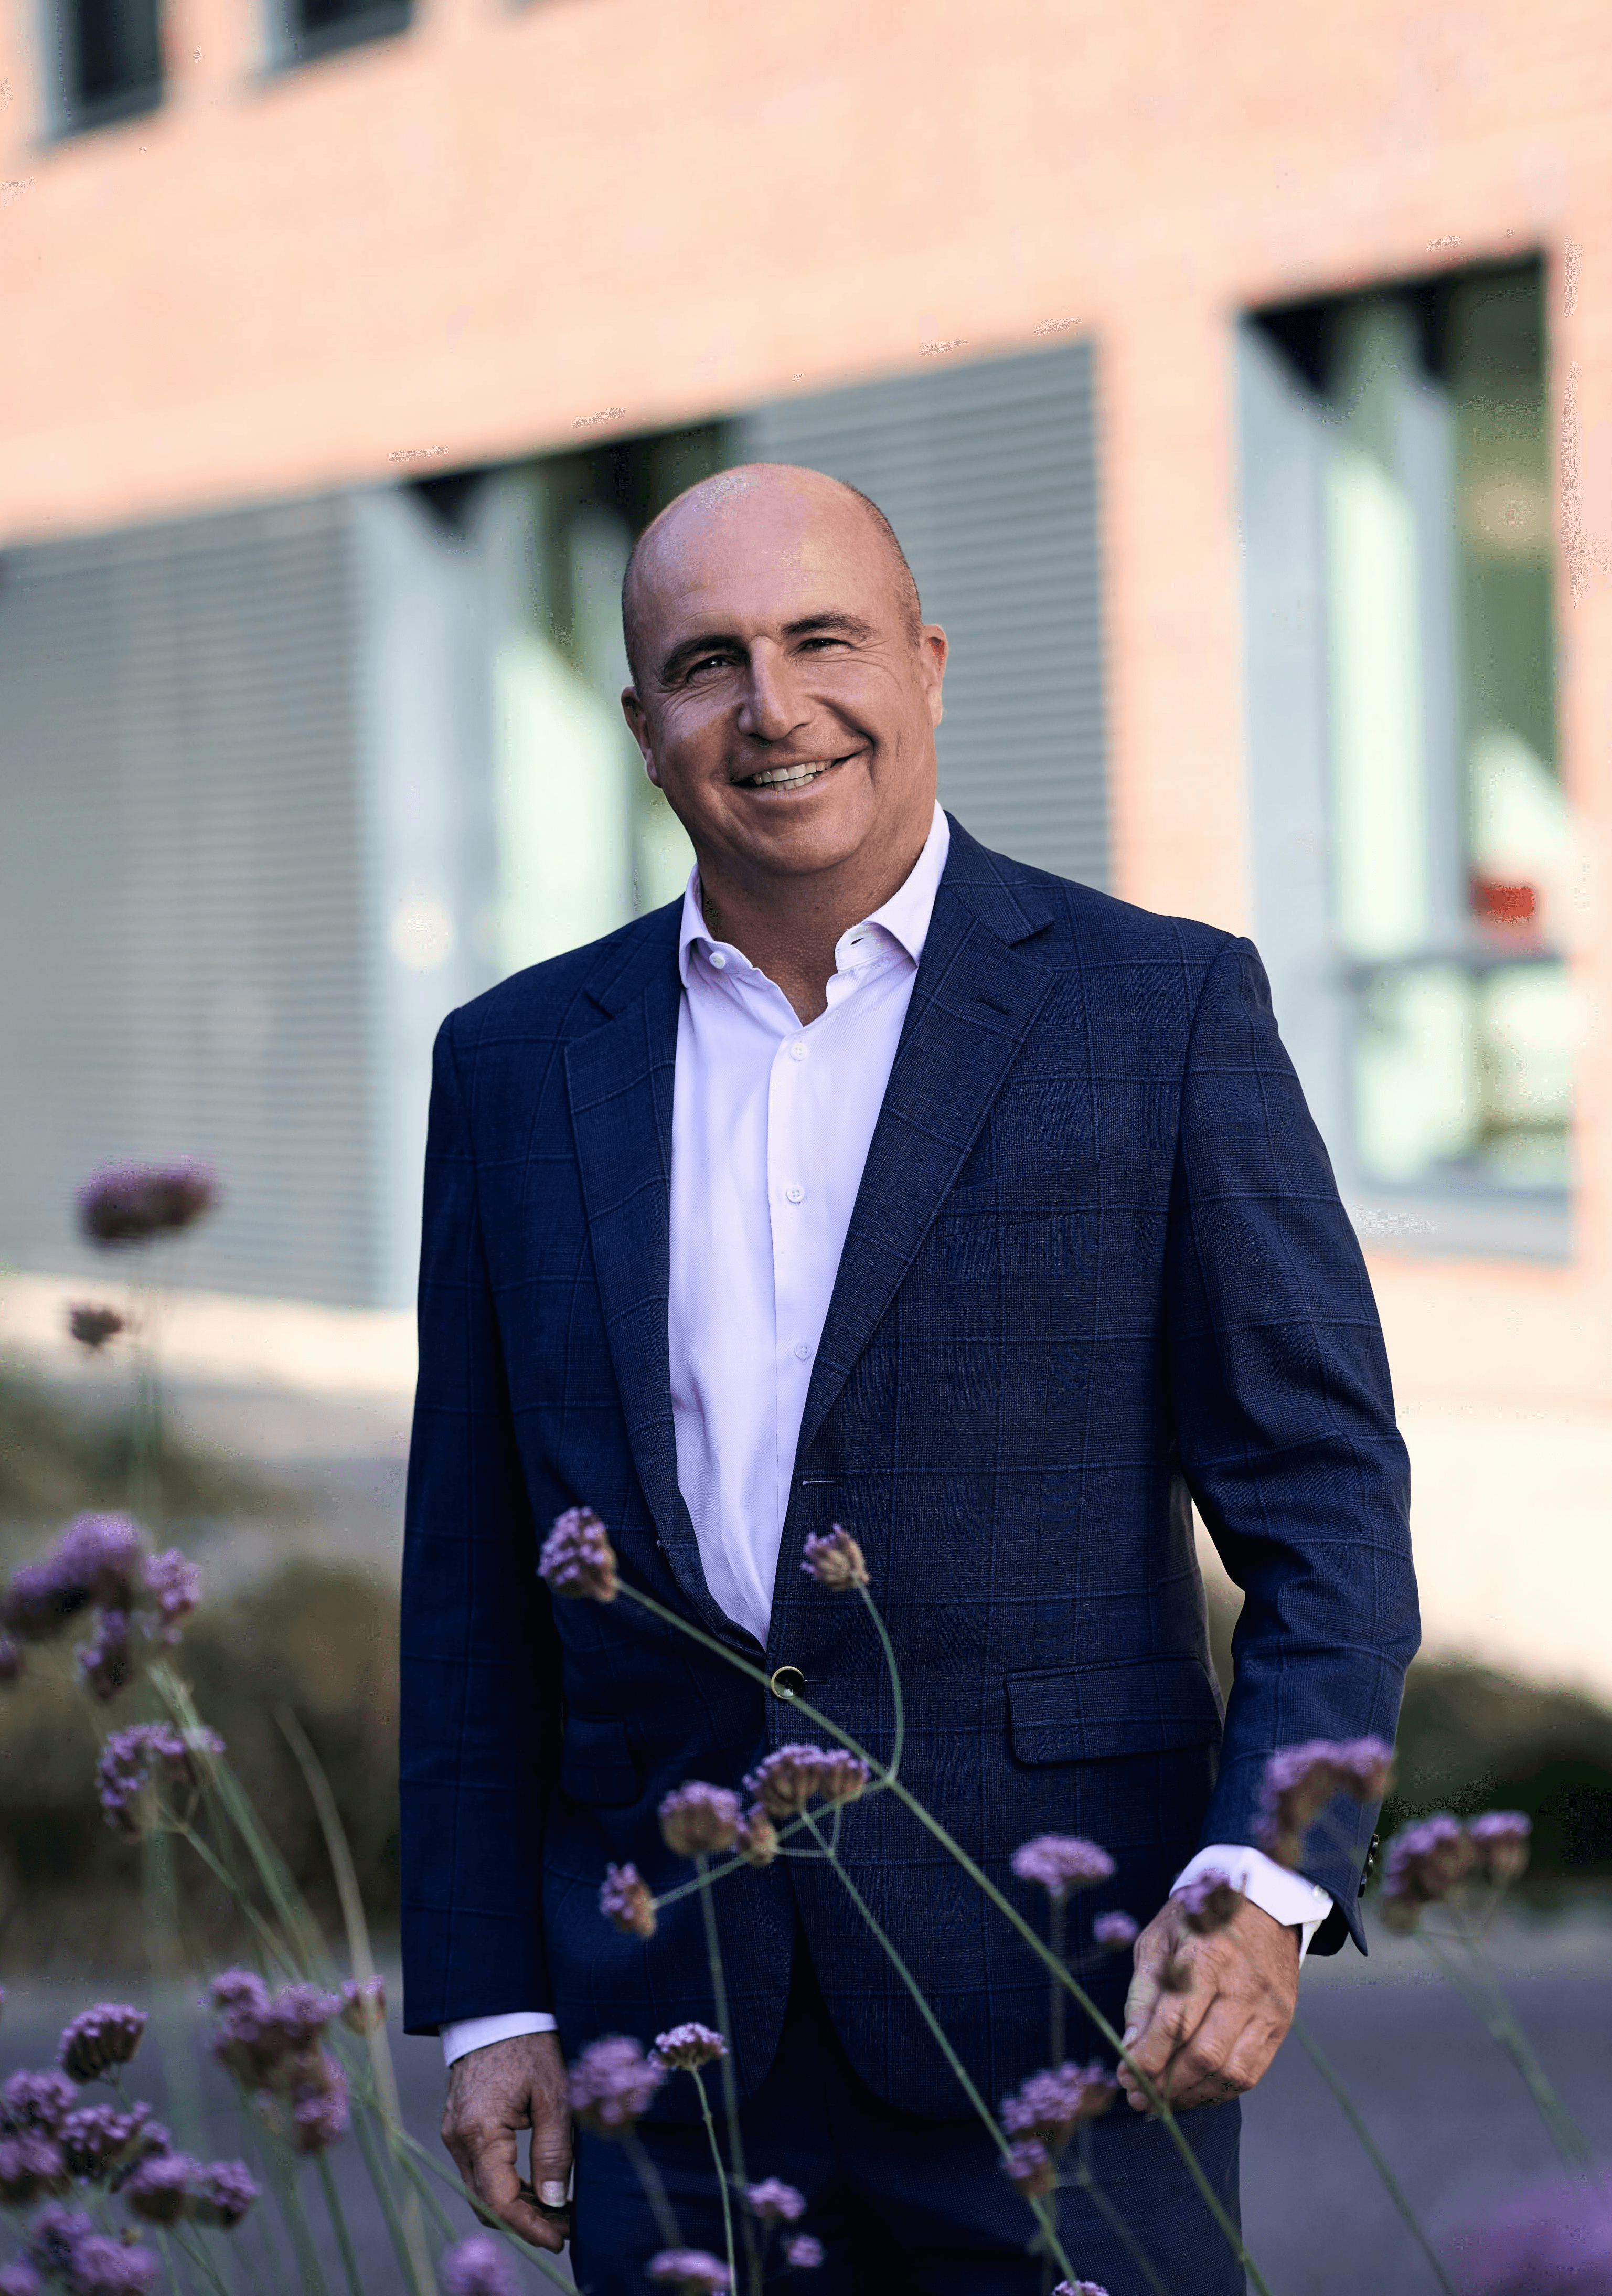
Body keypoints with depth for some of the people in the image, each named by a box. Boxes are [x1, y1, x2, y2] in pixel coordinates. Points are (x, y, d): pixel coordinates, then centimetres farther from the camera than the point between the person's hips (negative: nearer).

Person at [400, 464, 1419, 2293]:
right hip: (668, 2029, 3)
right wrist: (485, 2001, 7)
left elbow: (1324, 1489, -2)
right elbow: (475, 1573, 12)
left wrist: (1264, 1887, -15)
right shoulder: (519, 1063, 10)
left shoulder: (1163, 1010, 1)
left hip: (1060, 2001, -2)